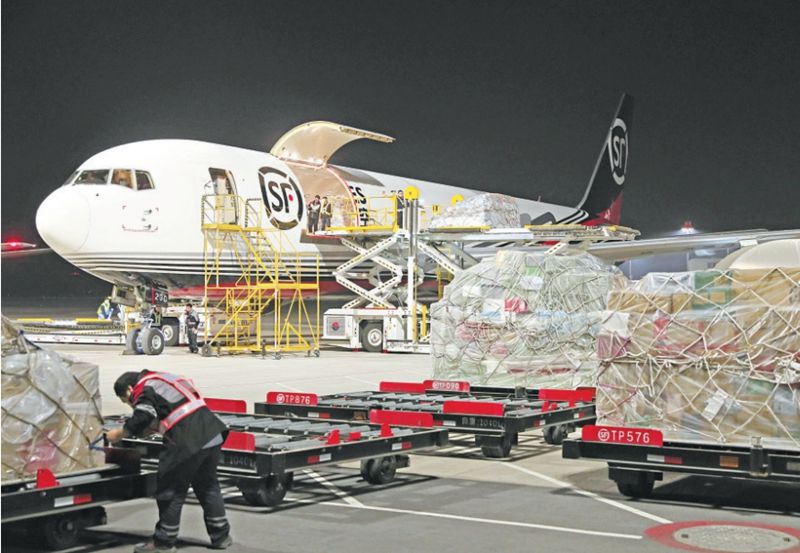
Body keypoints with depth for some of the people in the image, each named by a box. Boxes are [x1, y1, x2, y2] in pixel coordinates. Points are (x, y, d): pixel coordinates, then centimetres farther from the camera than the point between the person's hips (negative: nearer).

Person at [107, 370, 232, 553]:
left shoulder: (145, 389, 0)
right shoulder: (162, 379, 27)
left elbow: (141, 420, -12)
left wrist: (118, 434, 3)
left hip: (188, 443, -9)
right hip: (213, 435, 9)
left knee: (171, 491, 4)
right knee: (208, 486, 20)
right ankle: (221, 536, 26)